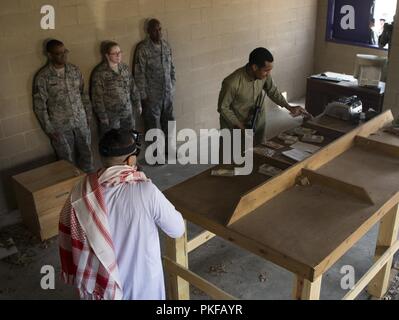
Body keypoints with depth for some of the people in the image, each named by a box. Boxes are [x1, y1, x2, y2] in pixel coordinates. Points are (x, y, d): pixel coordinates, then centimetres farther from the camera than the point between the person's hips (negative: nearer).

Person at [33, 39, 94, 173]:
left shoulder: (74, 70, 1)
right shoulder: (42, 77, -13)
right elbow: (39, 106, -10)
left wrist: (88, 115, 7)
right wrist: (49, 130, -11)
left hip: (81, 122, 4)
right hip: (60, 127, -4)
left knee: (87, 154, 14)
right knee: (68, 161, 9)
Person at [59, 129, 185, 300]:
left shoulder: (83, 191, -18)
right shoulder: (146, 192, -27)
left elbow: (69, 238, -5)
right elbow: (178, 229, -13)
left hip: (102, 281, 3)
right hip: (142, 282, -2)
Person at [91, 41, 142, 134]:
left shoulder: (125, 68, 5)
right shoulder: (100, 72, -13)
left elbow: (133, 87, 13)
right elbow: (97, 97, -13)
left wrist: (138, 104, 11)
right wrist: (102, 116, -14)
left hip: (127, 112, 5)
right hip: (110, 116, -5)